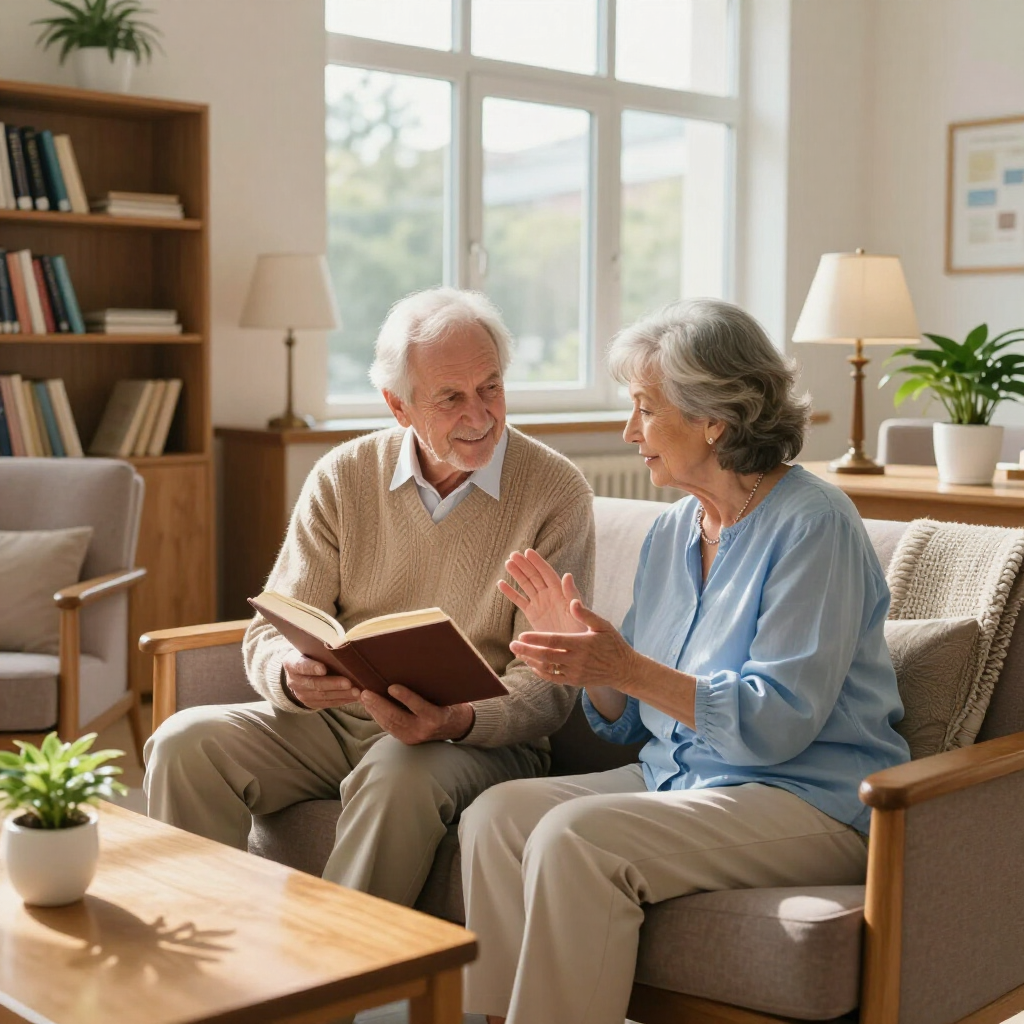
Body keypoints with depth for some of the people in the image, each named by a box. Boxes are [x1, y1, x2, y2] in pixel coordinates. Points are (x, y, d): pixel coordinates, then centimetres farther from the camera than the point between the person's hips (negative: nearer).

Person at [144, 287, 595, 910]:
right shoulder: (343, 477, 4)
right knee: (187, 742, -19)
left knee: (401, 773, -37)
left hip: (477, 739, -3)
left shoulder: (556, 491, -6)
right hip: (334, 719, 4)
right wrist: (293, 677, -23)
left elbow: (549, 684, -9)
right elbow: (271, 633, 2)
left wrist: (460, 721, -30)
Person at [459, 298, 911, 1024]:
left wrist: (629, 669, -26)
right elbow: (630, 723, 15)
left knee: (572, 837, -28)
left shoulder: (813, 525, -12)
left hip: (808, 798, -7)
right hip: (676, 777, 8)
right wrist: (581, 650, -4)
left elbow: (779, 722, -19)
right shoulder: (671, 534, 11)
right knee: (496, 815, -14)